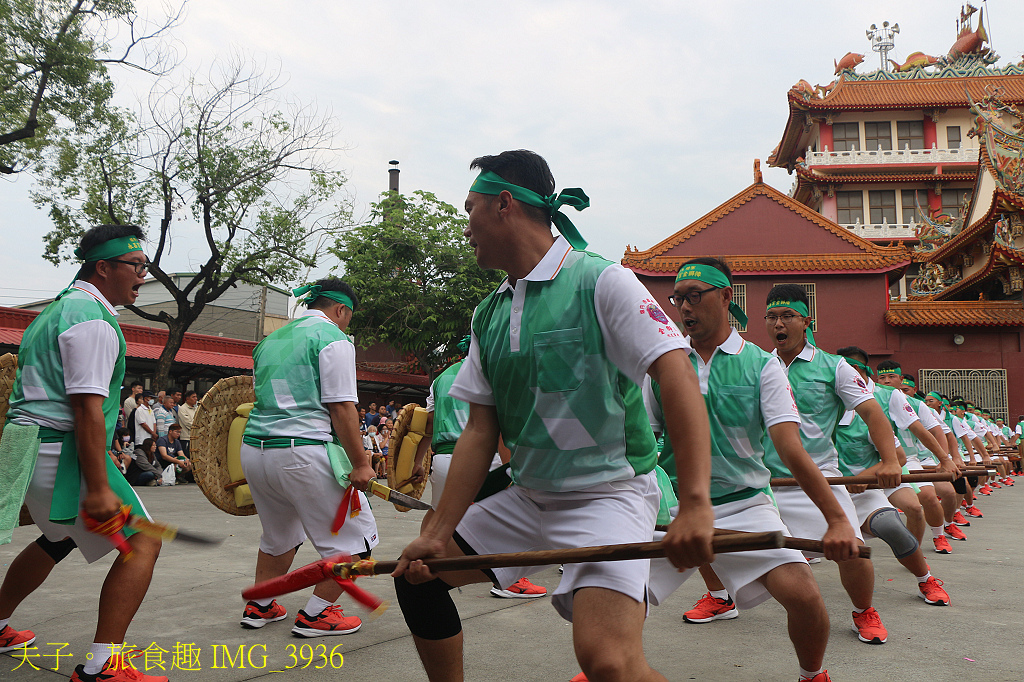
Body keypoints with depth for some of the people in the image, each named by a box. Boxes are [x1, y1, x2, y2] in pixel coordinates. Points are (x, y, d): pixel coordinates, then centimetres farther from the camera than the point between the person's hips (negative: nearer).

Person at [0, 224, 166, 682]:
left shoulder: (57, 309, 18)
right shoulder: (93, 320, -15)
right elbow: (86, 408, -24)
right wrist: (97, 487, -26)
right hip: (63, 452, -11)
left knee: (56, 538, 32)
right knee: (142, 542, -10)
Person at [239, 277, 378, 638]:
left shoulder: (270, 339, 20)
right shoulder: (333, 338, -5)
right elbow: (341, 407, -12)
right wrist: (360, 463, -11)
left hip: (253, 447, 8)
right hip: (302, 451, -8)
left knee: (279, 536, 28)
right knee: (355, 537, 5)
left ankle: (259, 607, 32)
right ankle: (314, 614, 6)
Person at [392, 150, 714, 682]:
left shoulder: (601, 282, -12)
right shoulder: (488, 314, 9)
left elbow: (677, 376, -23)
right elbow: (480, 433, 7)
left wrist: (695, 504, -33)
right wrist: (438, 533, 0)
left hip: (608, 493, -7)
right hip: (526, 496, 8)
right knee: (416, 574, 9)